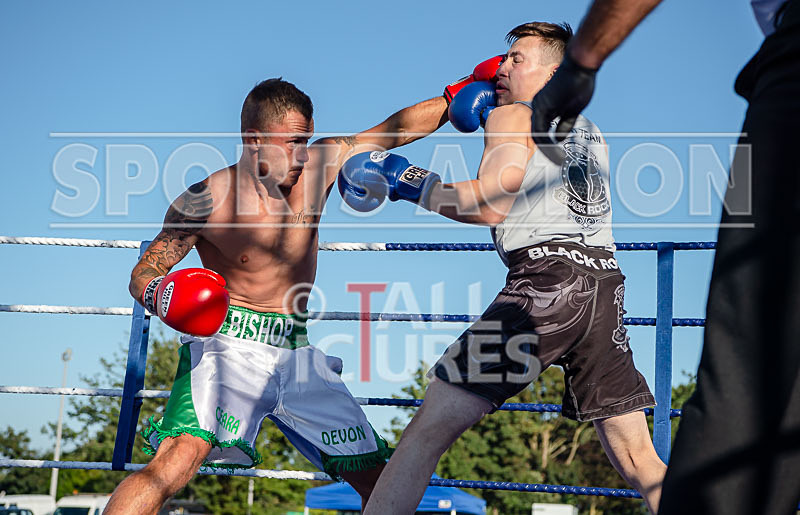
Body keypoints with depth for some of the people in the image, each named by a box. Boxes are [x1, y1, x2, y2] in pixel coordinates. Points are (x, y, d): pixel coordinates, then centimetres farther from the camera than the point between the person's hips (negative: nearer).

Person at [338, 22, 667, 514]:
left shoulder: (513, 115, 8)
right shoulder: (591, 131, 27)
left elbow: (489, 207, -4)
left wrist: (407, 182, 5)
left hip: (547, 276, -7)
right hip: (605, 278, 7)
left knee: (430, 428, -6)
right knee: (639, 461, 7)